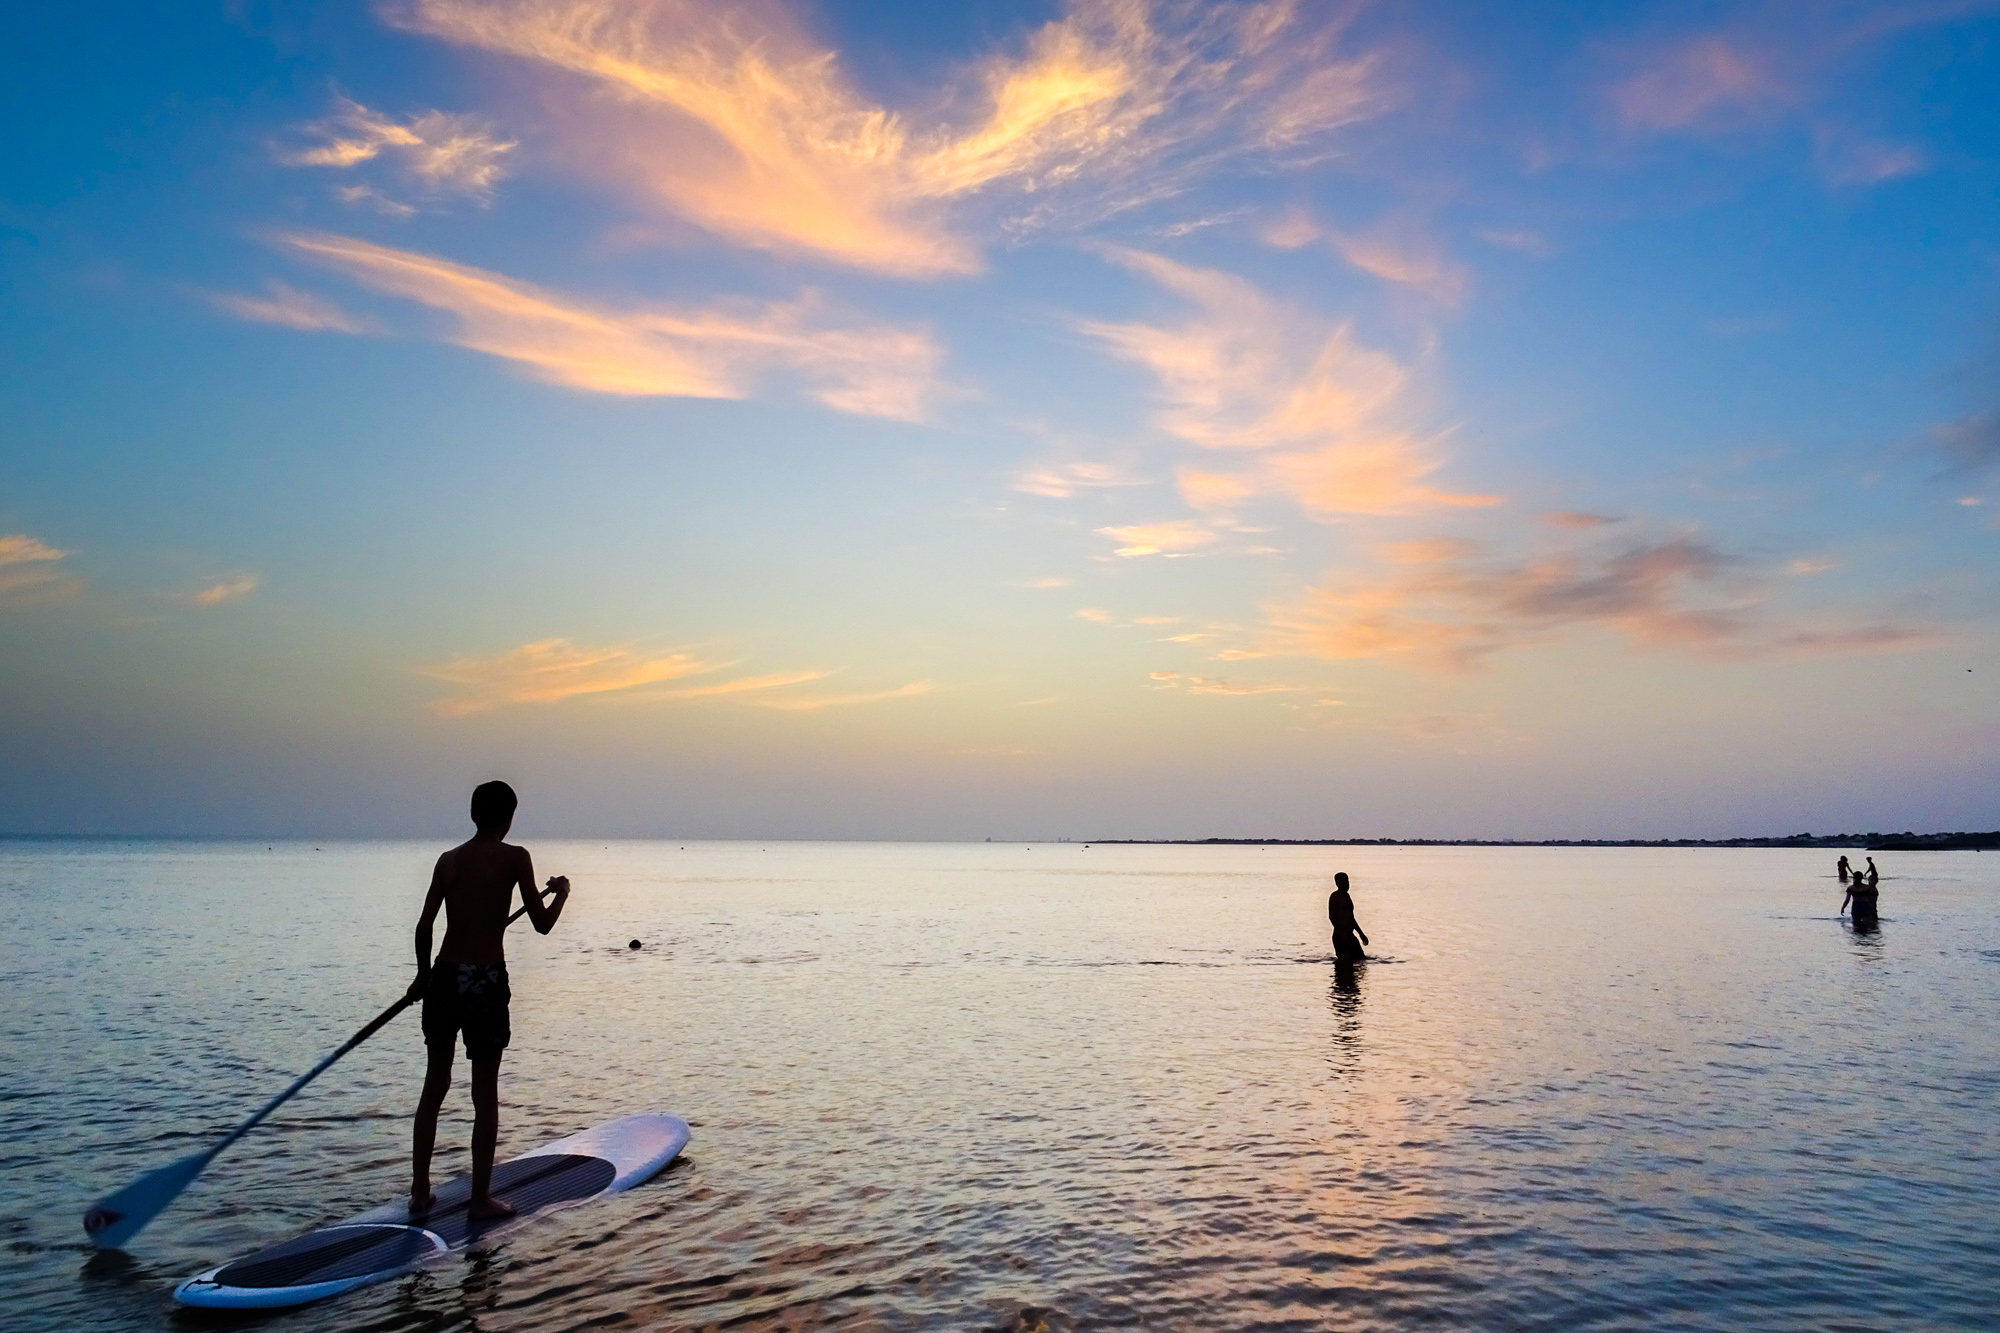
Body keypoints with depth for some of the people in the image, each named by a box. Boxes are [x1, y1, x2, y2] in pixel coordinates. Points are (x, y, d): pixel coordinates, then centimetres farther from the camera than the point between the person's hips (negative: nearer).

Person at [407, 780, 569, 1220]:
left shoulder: (448, 859, 6)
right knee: (485, 1093, 5)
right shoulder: (514, 857, -6)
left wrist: (424, 975, 20)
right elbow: (542, 924, -4)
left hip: (445, 976, 4)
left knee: (435, 1084, 17)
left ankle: (420, 1192, 24)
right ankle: (480, 1198, 11)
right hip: (487, 979, -4)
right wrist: (560, 894, 15)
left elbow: (424, 926, 5)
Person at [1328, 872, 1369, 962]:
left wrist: (1361, 934, 25)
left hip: (1349, 935, 9)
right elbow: (1331, 917, -17)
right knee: (1344, 960, -16)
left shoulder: (1346, 896, 19)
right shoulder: (1334, 896, -7)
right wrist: (1341, 933, -26)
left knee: (1361, 958, 7)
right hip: (1340, 936, -9)